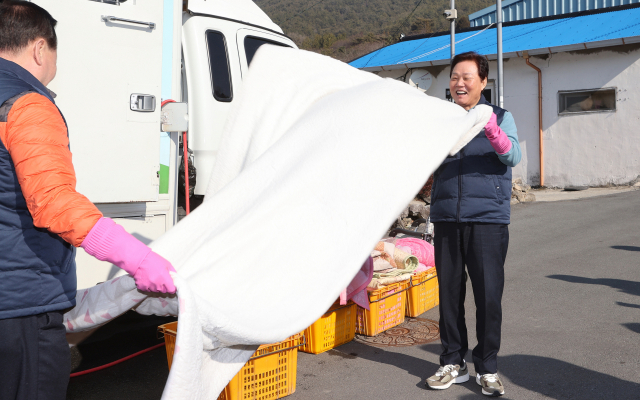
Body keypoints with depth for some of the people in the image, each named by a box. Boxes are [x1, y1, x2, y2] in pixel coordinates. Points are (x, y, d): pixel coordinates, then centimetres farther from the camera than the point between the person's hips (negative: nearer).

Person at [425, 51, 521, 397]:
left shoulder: (499, 117, 6)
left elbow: (513, 157, -11)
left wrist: (491, 130, -30)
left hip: (488, 218, -2)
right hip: (447, 218, 3)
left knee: (488, 294, -1)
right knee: (449, 292, 7)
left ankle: (487, 367, 14)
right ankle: (453, 363, 20)